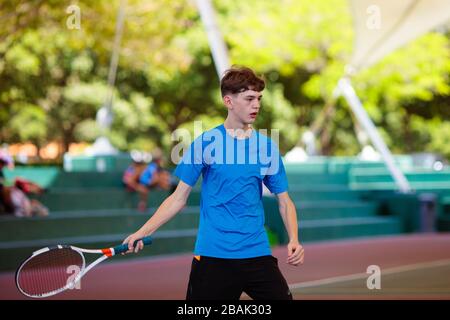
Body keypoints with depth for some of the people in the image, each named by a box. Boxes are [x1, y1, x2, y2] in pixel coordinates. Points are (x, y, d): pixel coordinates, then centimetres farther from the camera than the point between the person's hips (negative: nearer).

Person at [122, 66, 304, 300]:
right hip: (212, 256, -2)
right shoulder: (204, 143, -1)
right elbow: (179, 198, 2)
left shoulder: (267, 147, 6)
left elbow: (284, 201, 11)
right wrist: (143, 231, -9)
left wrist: (294, 240, -6)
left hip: (257, 254, 2)